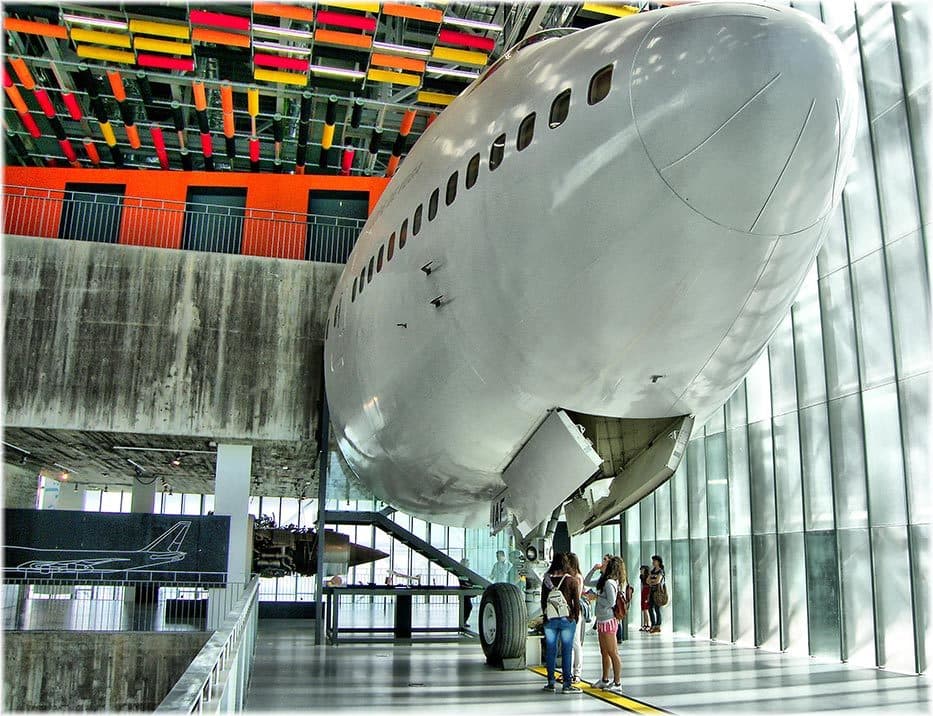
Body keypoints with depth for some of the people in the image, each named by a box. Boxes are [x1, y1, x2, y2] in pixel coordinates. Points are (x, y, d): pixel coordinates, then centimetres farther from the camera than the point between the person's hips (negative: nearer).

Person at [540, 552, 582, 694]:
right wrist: (576, 618, 8)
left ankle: (551, 683, 16)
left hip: (550, 620, 3)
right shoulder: (572, 580, -6)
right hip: (567, 619, -3)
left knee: (550, 651, 10)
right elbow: (576, 601, -3)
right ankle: (567, 684, 2)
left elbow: (543, 601, 7)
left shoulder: (546, 580, 2)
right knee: (567, 651, 1)